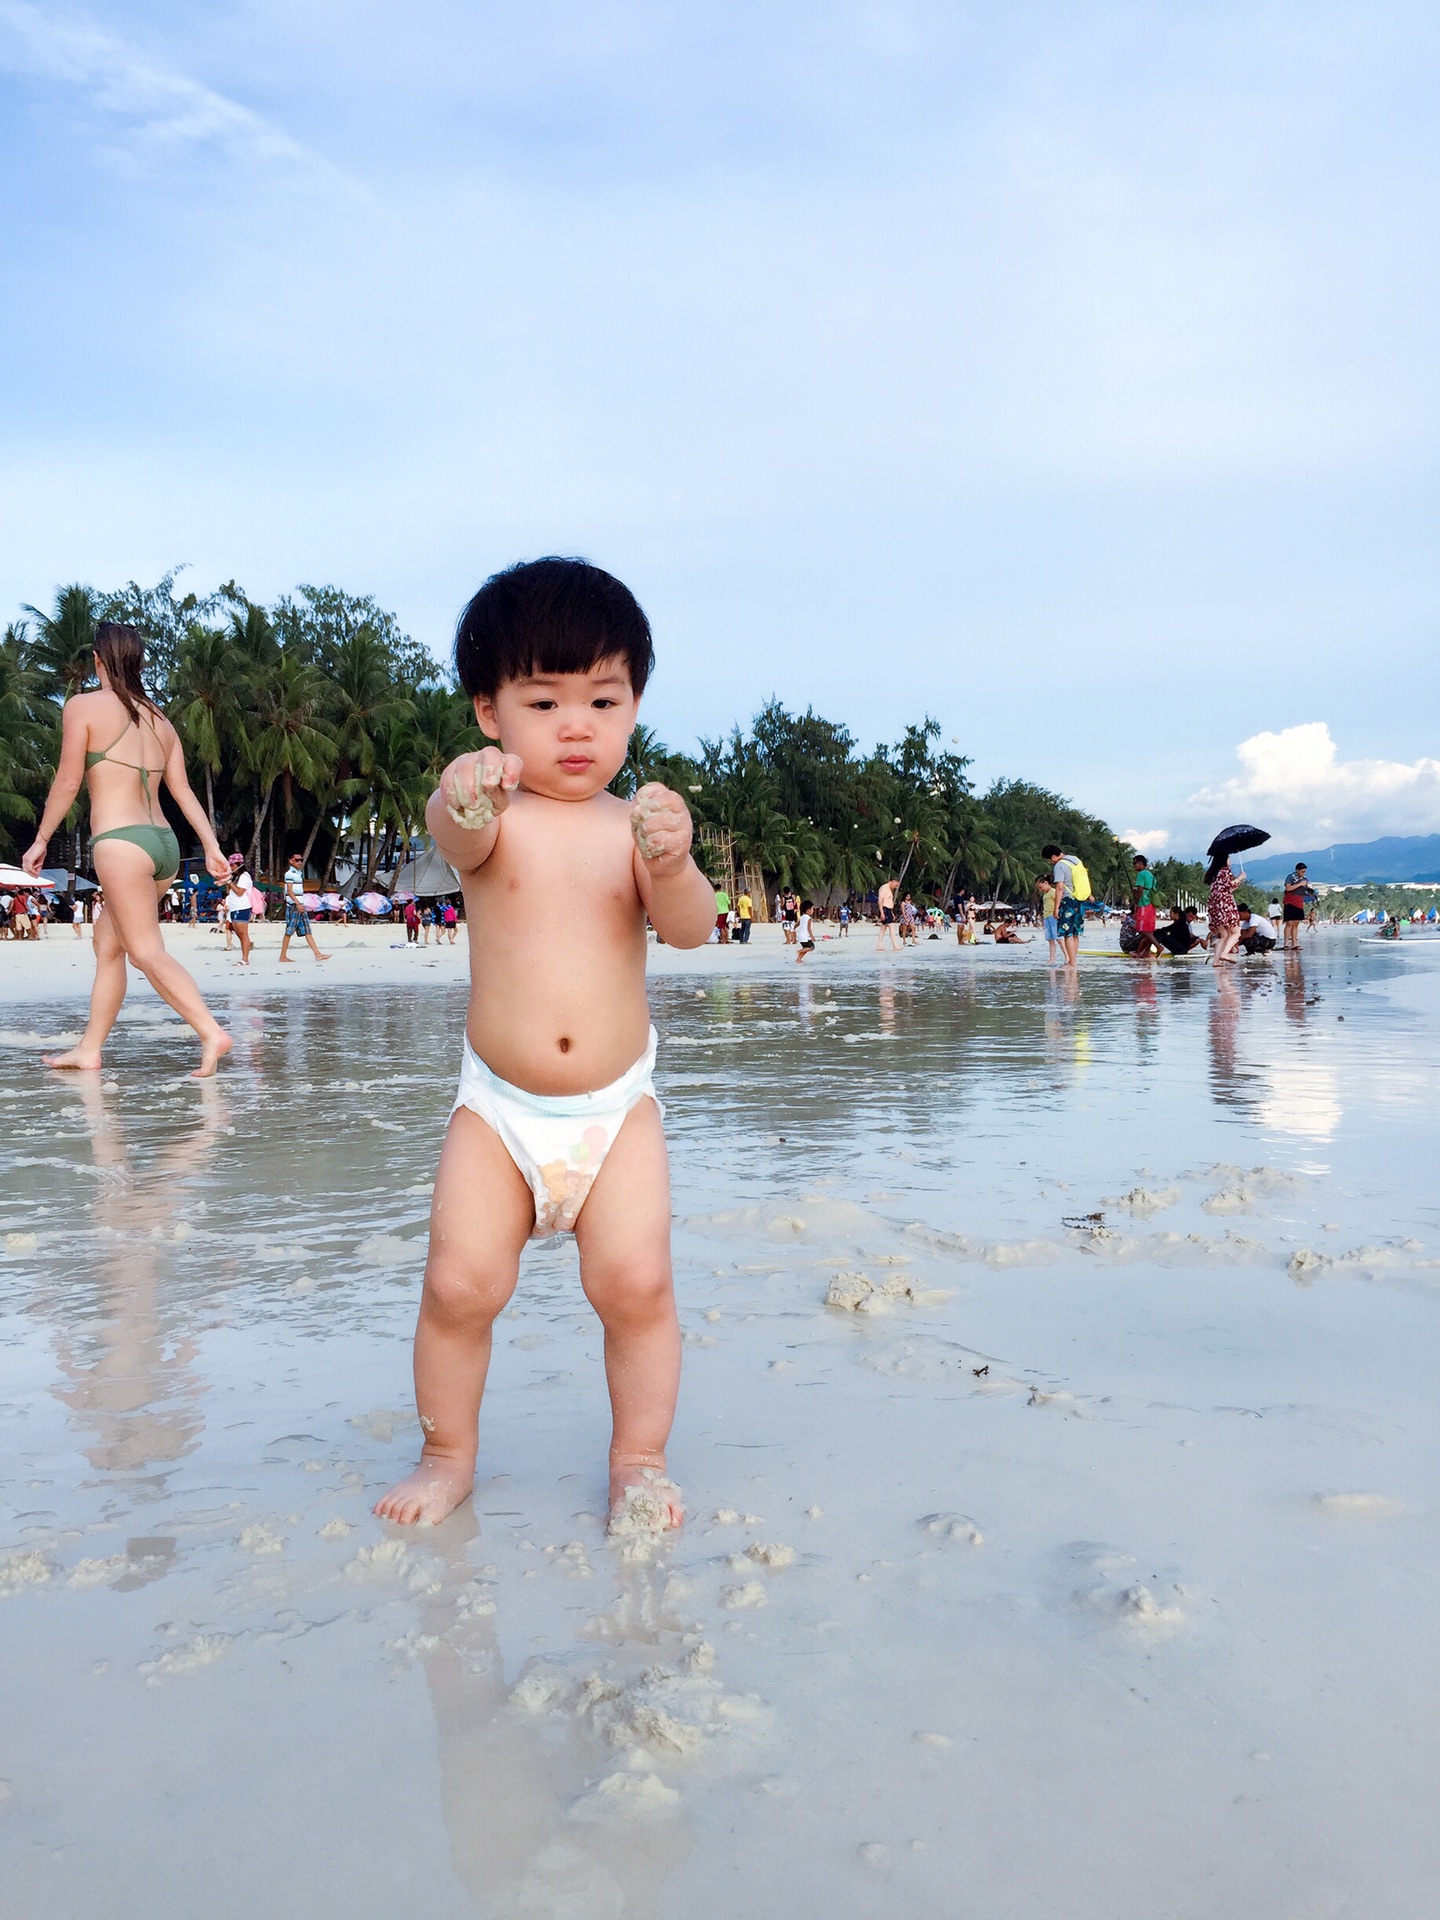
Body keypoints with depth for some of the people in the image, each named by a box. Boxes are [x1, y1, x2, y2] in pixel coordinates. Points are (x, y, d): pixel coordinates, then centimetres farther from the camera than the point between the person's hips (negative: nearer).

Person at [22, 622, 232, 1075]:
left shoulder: (83, 706, -2)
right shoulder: (159, 719, 16)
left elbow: (68, 781, -3)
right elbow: (183, 790, 12)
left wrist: (41, 840, 6)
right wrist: (211, 846, 8)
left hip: (120, 841, -8)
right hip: (164, 844, 8)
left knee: (147, 951, -9)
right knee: (107, 942, 17)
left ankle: (212, 1033, -24)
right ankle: (89, 1049, 20)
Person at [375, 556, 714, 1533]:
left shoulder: (635, 823, 0)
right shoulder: (495, 817, -4)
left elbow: (693, 928, -14)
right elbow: (457, 835, -29)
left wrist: (672, 864, -37)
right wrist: (464, 805, -54)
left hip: (617, 1107, 1)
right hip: (500, 1105, 0)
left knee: (636, 1280, -10)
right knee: (460, 1282, -7)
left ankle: (641, 1459, 13)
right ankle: (448, 1453, 19)